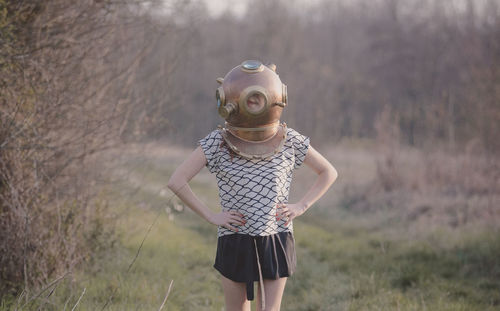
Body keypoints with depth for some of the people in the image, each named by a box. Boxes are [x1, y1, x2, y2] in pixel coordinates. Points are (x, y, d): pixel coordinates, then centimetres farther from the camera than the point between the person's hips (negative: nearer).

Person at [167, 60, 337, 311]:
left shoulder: (289, 141, -5)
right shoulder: (217, 143, -10)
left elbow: (329, 172, 8)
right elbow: (176, 181, -12)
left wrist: (301, 206, -3)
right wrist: (211, 216, -13)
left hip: (276, 242, 1)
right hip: (235, 243, 0)